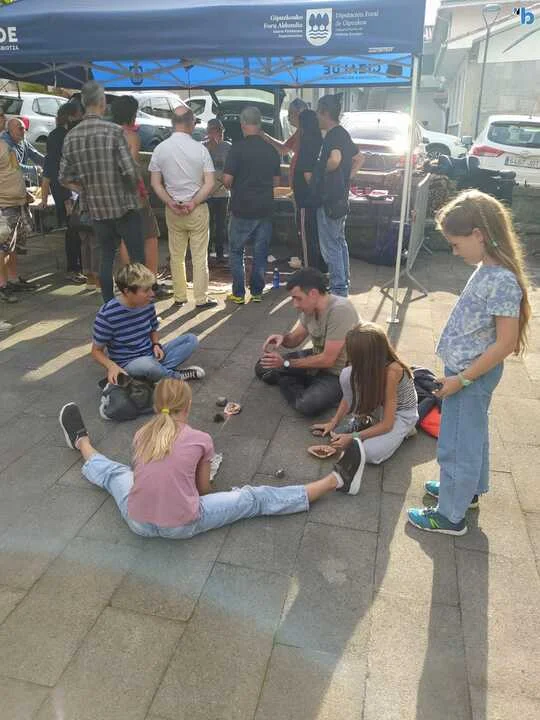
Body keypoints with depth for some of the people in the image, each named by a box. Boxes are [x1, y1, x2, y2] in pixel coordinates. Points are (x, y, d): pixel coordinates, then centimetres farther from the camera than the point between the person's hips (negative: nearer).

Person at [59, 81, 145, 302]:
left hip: (95, 209, 5)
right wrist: (134, 188, 3)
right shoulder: (113, 131, -11)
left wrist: (89, 191, 13)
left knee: (107, 256, 15)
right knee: (136, 256, 4)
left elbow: (65, 178, 4)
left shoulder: (71, 137, 4)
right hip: (123, 205, -5)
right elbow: (130, 171, -16)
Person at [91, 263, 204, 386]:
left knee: (191, 339, -4)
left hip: (151, 357, 6)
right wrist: (111, 366, -30)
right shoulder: (107, 315, -20)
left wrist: (156, 344, -8)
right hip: (128, 365, -6)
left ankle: (161, 371, -21)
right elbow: (97, 351, -9)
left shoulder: (147, 304, -4)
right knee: (146, 363, -40)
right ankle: (177, 376, -11)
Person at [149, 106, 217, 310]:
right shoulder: (200, 149, -8)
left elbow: (155, 183, -2)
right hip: (198, 209, -2)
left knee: (176, 256, 13)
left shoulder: (160, 149, -1)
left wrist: (170, 202, -7)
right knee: (199, 256, 4)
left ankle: (180, 297, 20)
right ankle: (201, 299, 9)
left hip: (172, 210, 3)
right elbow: (210, 184, -12)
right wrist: (193, 203, -12)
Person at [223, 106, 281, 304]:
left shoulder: (238, 148, -12)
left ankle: (238, 294, 9)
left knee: (236, 252, 10)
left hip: (242, 209, -4)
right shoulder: (271, 150, 3)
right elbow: (276, 180, 11)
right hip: (264, 208, 4)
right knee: (260, 253, 12)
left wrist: (234, 187, 8)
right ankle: (257, 292, 17)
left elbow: (227, 180, -13)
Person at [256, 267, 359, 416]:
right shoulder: (310, 308, -6)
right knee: (263, 367, 3)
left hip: (339, 373, -7)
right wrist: (282, 338, -16)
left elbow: (327, 359, -29)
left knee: (307, 405, -32)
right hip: (317, 359, 7)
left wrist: (286, 363, -23)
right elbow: (295, 339, 9)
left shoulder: (340, 310, -31)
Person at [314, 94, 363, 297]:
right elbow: (359, 159, 24)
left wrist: (323, 170, -17)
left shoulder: (333, 136, -17)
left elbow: (335, 160, -37)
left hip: (330, 200, -10)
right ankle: (343, 285, 27)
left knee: (330, 246, -4)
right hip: (340, 198, 10)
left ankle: (338, 289, 2)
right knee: (340, 242, 17)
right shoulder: (343, 134, 13)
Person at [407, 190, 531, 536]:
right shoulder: (487, 269, 2)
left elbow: (506, 343, -25)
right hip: (467, 370, 9)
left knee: (457, 445, 5)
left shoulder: (502, 281, -26)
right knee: (471, 436, 25)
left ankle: (451, 515, 22)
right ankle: (468, 489, 46)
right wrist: (459, 374, 16)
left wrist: (461, 379, -20)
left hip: (472, 375, -9)